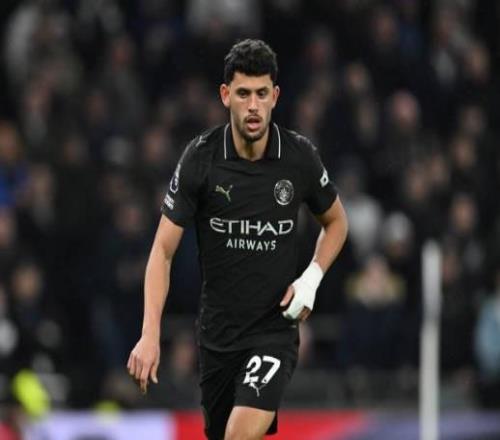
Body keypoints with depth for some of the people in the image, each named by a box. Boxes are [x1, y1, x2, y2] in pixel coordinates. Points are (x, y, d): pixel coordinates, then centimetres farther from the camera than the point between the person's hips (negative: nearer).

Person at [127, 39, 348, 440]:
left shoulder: (300, 156, -7)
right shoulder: (201, 158, -9)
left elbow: (336, 221, 13)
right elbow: (163, 249, -7)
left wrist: (312, 278, -6)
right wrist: (150, 334, -18)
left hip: (276, 327, -2)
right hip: (217, 329, 2)